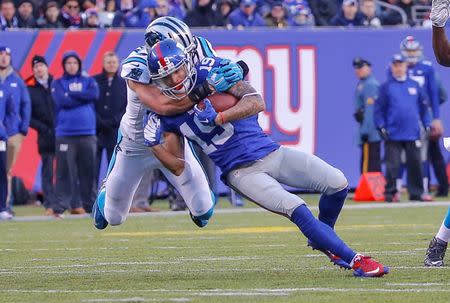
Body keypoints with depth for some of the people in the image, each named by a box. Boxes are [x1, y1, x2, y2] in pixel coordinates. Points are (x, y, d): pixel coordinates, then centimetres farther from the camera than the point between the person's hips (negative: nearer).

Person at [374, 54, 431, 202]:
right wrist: (381, 127, -8)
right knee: (392, 165, -4)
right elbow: (379, 109, 1)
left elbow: (423, 107, 14)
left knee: (415, 164, 4)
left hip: (413, 134, 3)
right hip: (393, 135, -3)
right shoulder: (386, 87, 3)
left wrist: (427, 125, 8)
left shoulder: (415, 85, 11)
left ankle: (416, 193, 11)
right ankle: (390, 193, 3)